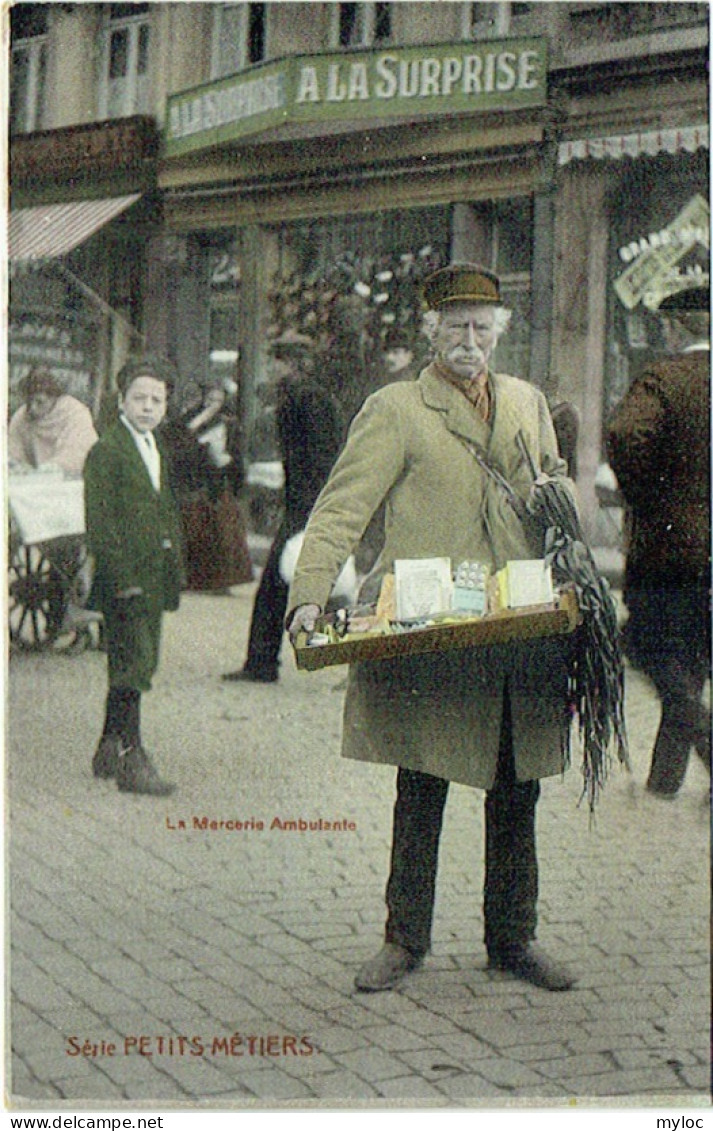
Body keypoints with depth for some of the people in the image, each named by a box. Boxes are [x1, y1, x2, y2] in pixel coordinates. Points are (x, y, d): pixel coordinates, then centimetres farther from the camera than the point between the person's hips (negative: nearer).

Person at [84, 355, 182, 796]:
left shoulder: (158, 451, 17)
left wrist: (174, 572, 16)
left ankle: (111, 752, 24)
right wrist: (123, 577, -19)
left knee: (141, 665, 13)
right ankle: (131, 761, -4)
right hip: (125, 581, -8)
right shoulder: (105, 452, -9)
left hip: (154, 582, 8)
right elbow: (99, 523, -15)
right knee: (132, 667, -8)